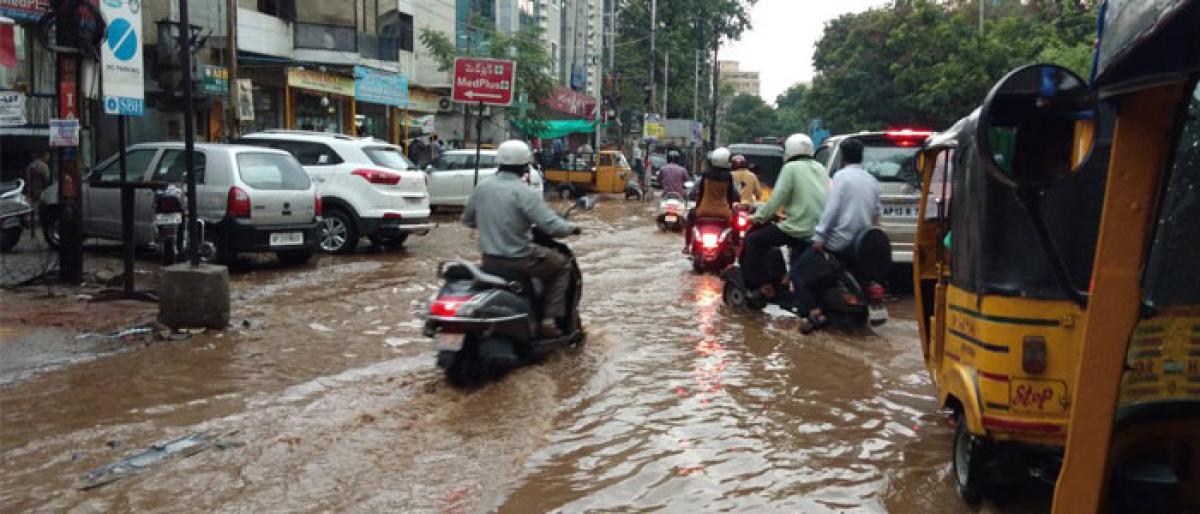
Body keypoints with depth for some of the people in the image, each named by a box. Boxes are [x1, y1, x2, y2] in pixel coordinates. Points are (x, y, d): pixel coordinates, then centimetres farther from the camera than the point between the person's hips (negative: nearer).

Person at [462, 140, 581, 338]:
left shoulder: (482, 187, 1)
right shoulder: (524, 192, -17)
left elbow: (467, 219, 14)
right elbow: (552, 226, -20)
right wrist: (571, 228, 0)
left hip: (489, 260, 7)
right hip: (519, 260, -6)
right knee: (562, 265, 16)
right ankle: (550, 319, 7)